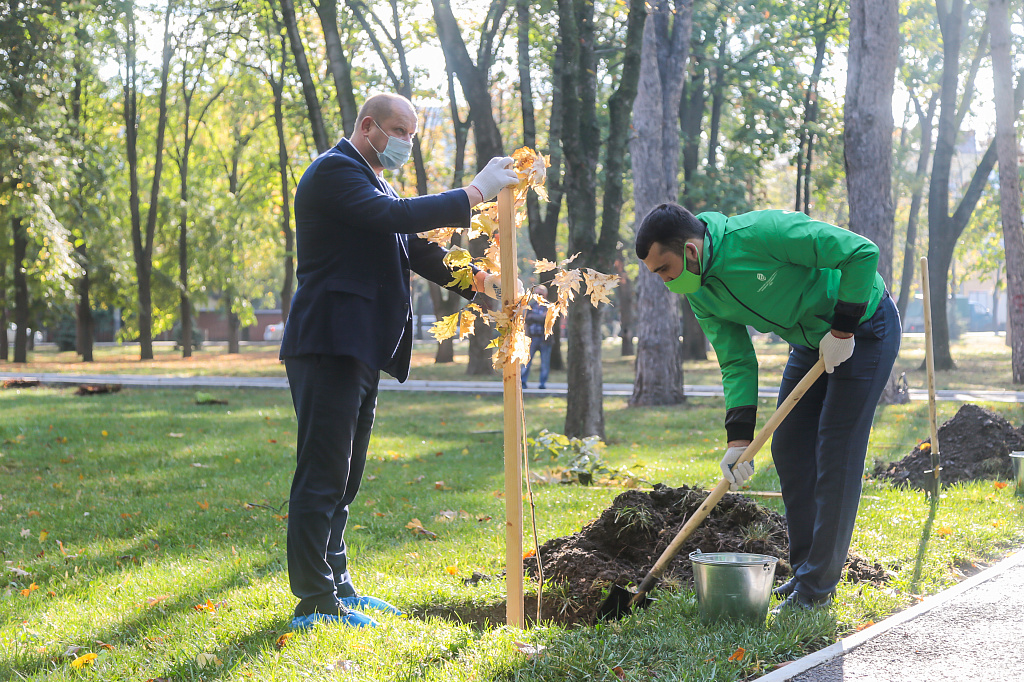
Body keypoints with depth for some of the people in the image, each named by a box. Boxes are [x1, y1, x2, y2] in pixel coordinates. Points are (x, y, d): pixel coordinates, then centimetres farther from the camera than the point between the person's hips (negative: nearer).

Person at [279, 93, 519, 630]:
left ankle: (337, 586, 24)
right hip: (329, 344, -10)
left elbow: (418, 250, 15)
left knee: (341, 479, 15)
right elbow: (394, 216, -23)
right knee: (322, 475, -8)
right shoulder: (335, 170, -8)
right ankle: (315, 603, -5)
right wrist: (476, 192, -19)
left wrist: (478, 280, 0)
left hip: (360, 351, 11)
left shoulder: (374, 184, 23)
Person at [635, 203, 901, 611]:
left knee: (836, 455, -10)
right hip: (810, 341, 8)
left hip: (864, 327, -8)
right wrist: (738, 439, -14)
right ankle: (806, 572, 18)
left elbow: (862, 252, -29)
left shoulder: (762, 233, -32)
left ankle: (817, 586, -5)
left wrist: (843, 330, -25)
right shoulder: (701, 294, -8)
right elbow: (737, 363, -4)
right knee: (788, 451, 6)